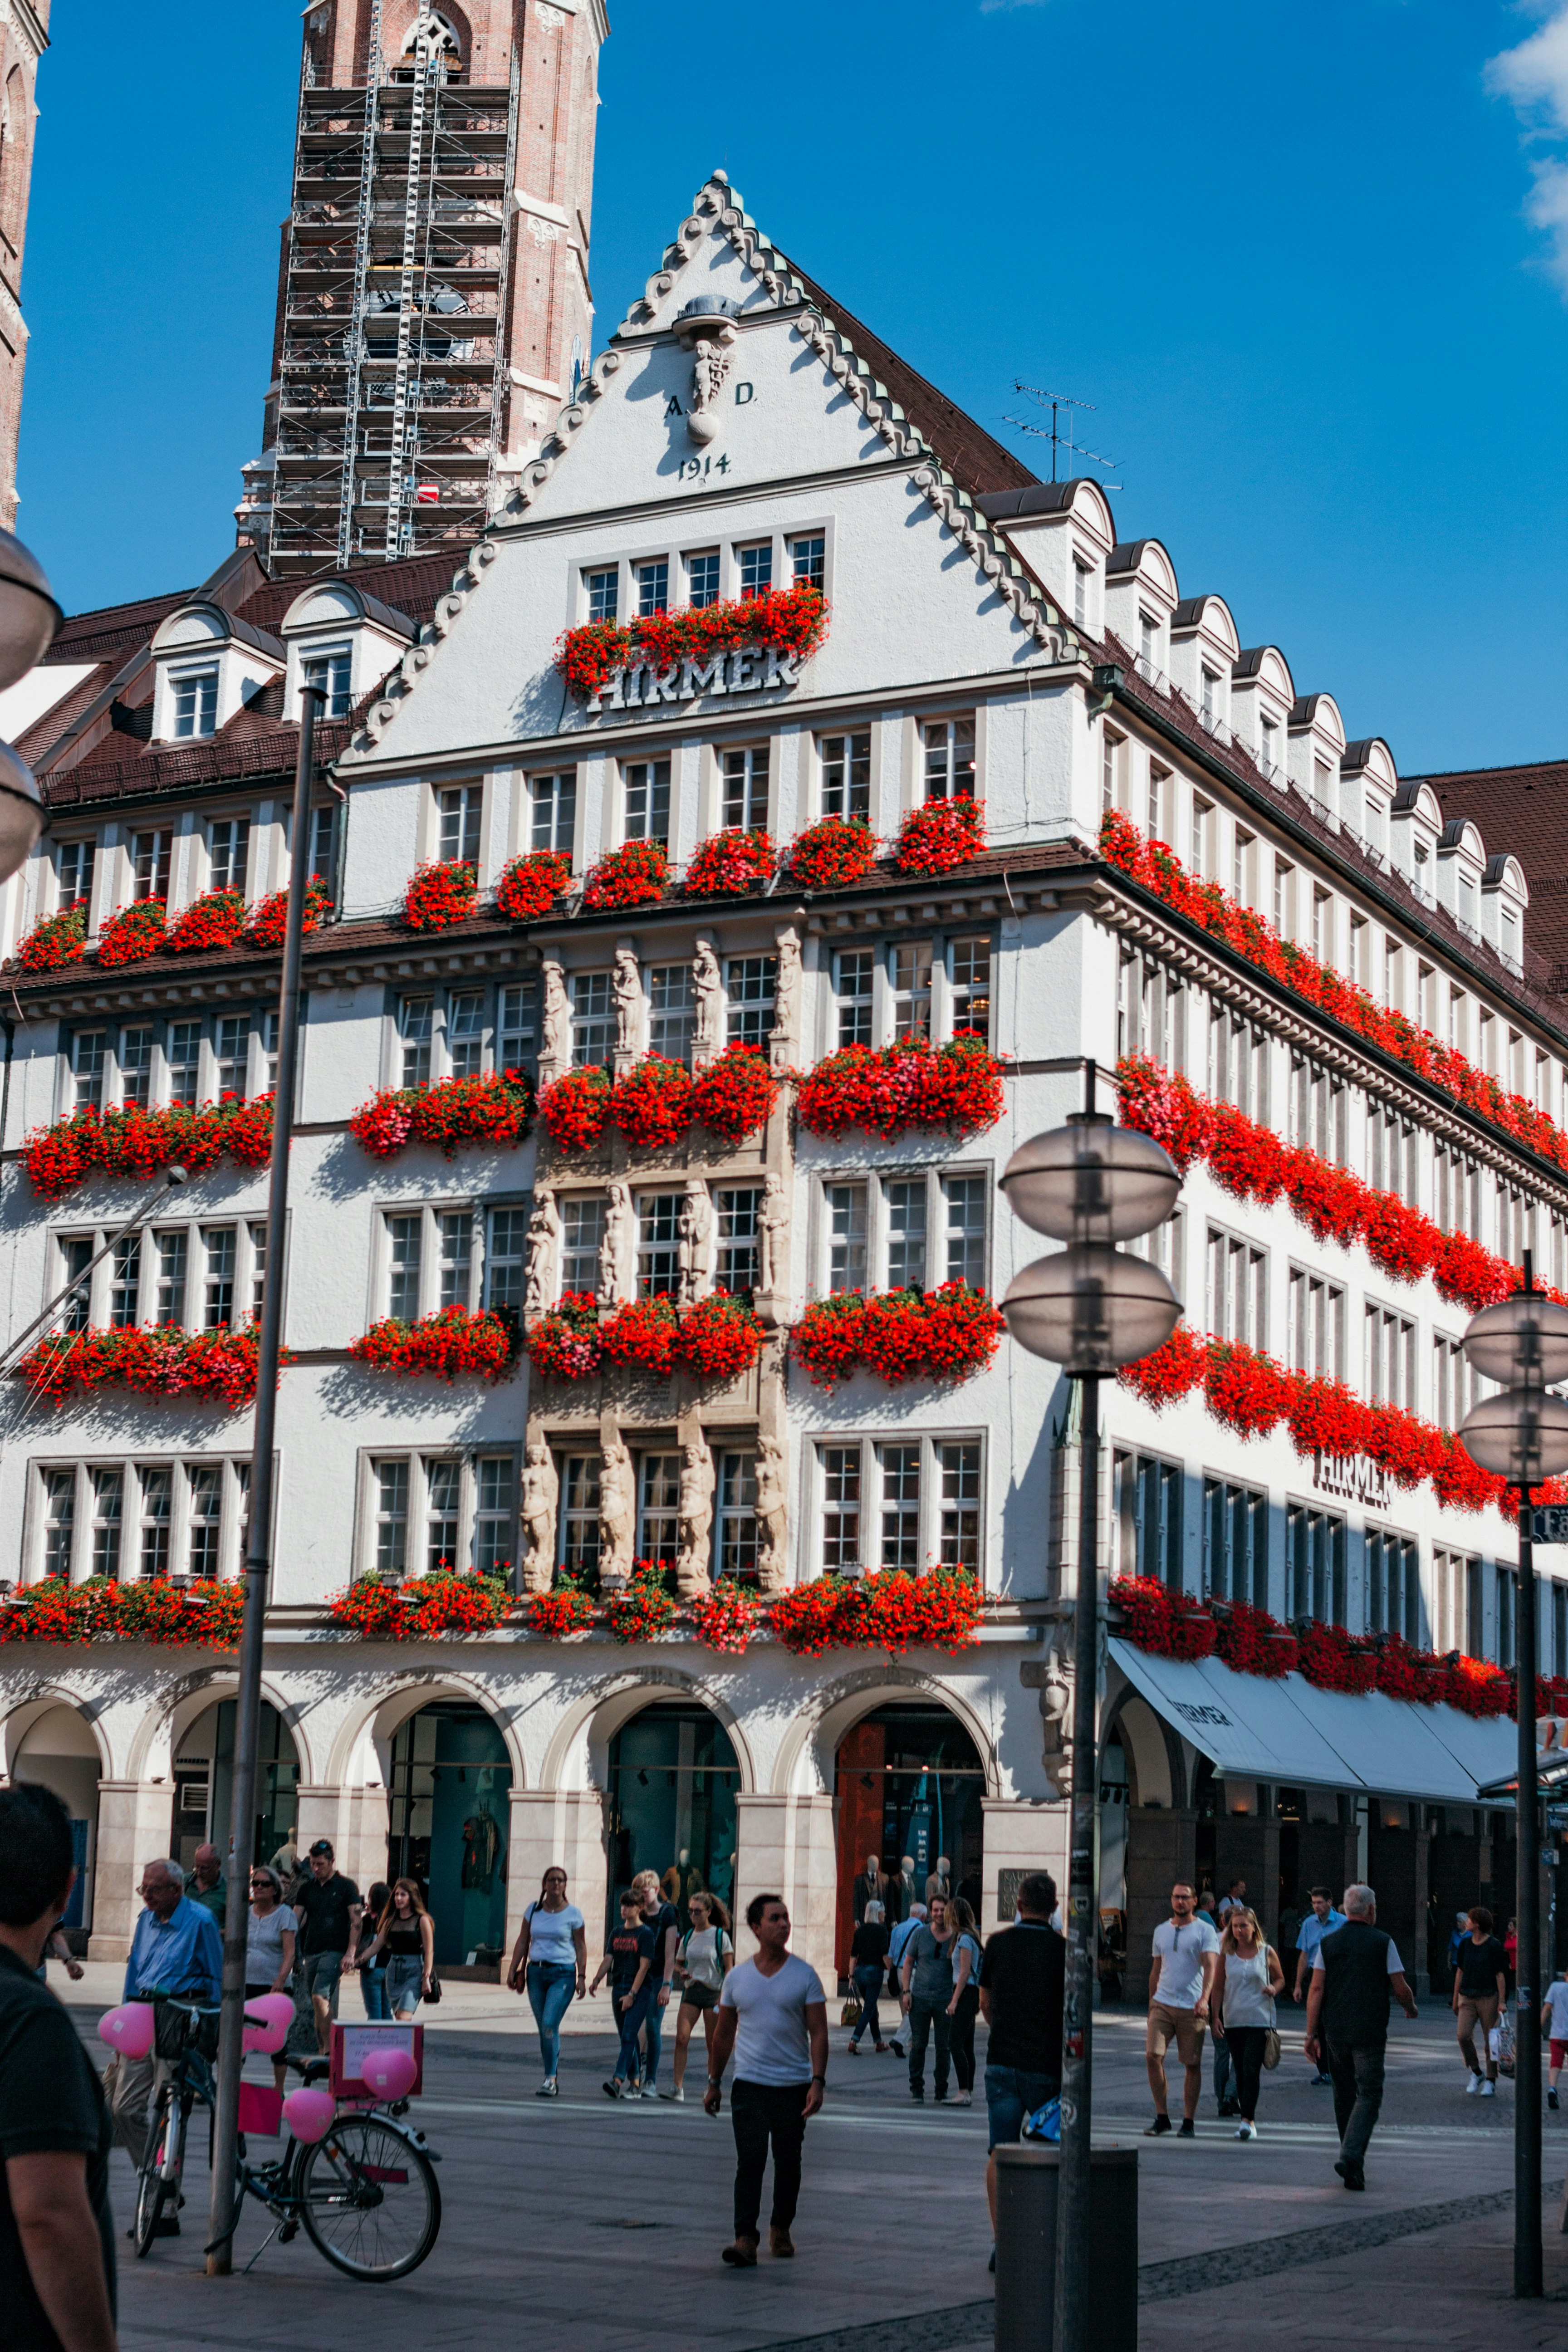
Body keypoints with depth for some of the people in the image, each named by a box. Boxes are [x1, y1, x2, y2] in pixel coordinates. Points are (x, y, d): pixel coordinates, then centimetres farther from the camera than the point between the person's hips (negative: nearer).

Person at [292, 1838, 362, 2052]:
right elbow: (295, 1919, 10)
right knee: (316, 2004, 6)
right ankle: (324, 2050, 12)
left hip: (335, 1952, -5)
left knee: (319, 1996, -20)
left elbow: (356, 1921, -3)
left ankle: (329, 2048, -16)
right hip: (310, 1952, 5)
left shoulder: (346, 1886, 1)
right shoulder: (306, 1888, 13)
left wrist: (351, 1953, -12)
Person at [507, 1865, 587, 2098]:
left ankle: (551, 2079, -10)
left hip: (563, 1974, -4)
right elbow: (523, 1942, 12)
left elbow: (581, 1947, 2)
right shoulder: (533, 1910, 8)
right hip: (536, 1972, 4)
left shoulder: (573, 1913, 0)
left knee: (550, 2025, -16)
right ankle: (554, 2079, 14)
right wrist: (514, 1969, 5)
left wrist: (581, 1977, -4)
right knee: (544, 2029, 5)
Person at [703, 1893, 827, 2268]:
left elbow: (818, 2032, -4)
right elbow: (724, 2034, 13)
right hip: (749, 2084, 0)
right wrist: (714, 2082, 13)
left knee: (788, 2163, 10)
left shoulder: (805, 1975, -1)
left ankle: (781, 2229, 29)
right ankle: (745, 2240, -14)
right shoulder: (737, 1977, 5)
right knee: (750, 2162, -10)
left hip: (794, 2086, 0)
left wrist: (818, 2081, -14)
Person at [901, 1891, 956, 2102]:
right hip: (920, 1997, 0)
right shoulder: (921, 1933, 2)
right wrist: (906, 1991, -1)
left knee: (944, 2047, 5)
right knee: (918, 2045, 1)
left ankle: (942, 2091, 16)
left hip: (945, 1999, 0)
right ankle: (917, 2089, 10)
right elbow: (908, 1963, 8)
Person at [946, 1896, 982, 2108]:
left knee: (955, 2044, -14)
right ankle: (969, 2093, 11)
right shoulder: (966, 1937, 16)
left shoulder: (965, 1939, -12)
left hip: (965, 1993, -10)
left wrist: (955, 2000, -16)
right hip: (971, 1994, 10)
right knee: (967, 2046, 10)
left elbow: (965, 1972, -16)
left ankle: (964, 2093, -18)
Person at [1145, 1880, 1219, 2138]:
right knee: (1153, 2056, -10)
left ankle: (1188, 2121, 12)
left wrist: (1204, 1998, -27)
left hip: (1192, 2008, -3)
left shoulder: (1205, 1931, 0)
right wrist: (1151, 2004, 22)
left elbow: (1210, 1966, -13)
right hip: (1162, 2004, 3)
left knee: (1193, 2065, 2)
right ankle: (1162, 2117, 0)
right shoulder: (1161, 1931, 15)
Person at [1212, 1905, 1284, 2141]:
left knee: (1251, 2069, -14)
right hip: (1233, 2021, 3)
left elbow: (1280, 1979, 13)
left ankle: (1247, 2119, -16)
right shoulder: (1226, 1954, 5)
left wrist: (1274, 1989, -10)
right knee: (1241, 2072, 7)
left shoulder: (1267, 1952, 1)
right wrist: (1215, 2017, 2)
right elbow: (1218, 1988, 9)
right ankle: (1249, 2119, 16)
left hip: (1260, 2020, -3)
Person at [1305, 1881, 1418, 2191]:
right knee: (1369, 2095, -2)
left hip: (1335, 2032, 3)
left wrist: (1312, 2034, 0)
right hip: (1370, 2033, -3)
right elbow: (1401, 1989, -1)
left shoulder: (1328, 1943, 5)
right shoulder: (1383, 1943, -2)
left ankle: (1353, 2161, 23)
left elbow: (1316, 1989, 0)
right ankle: (1352, 2157, -20)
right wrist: (1411, 2008, 21)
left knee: (1344, 2096, 15)